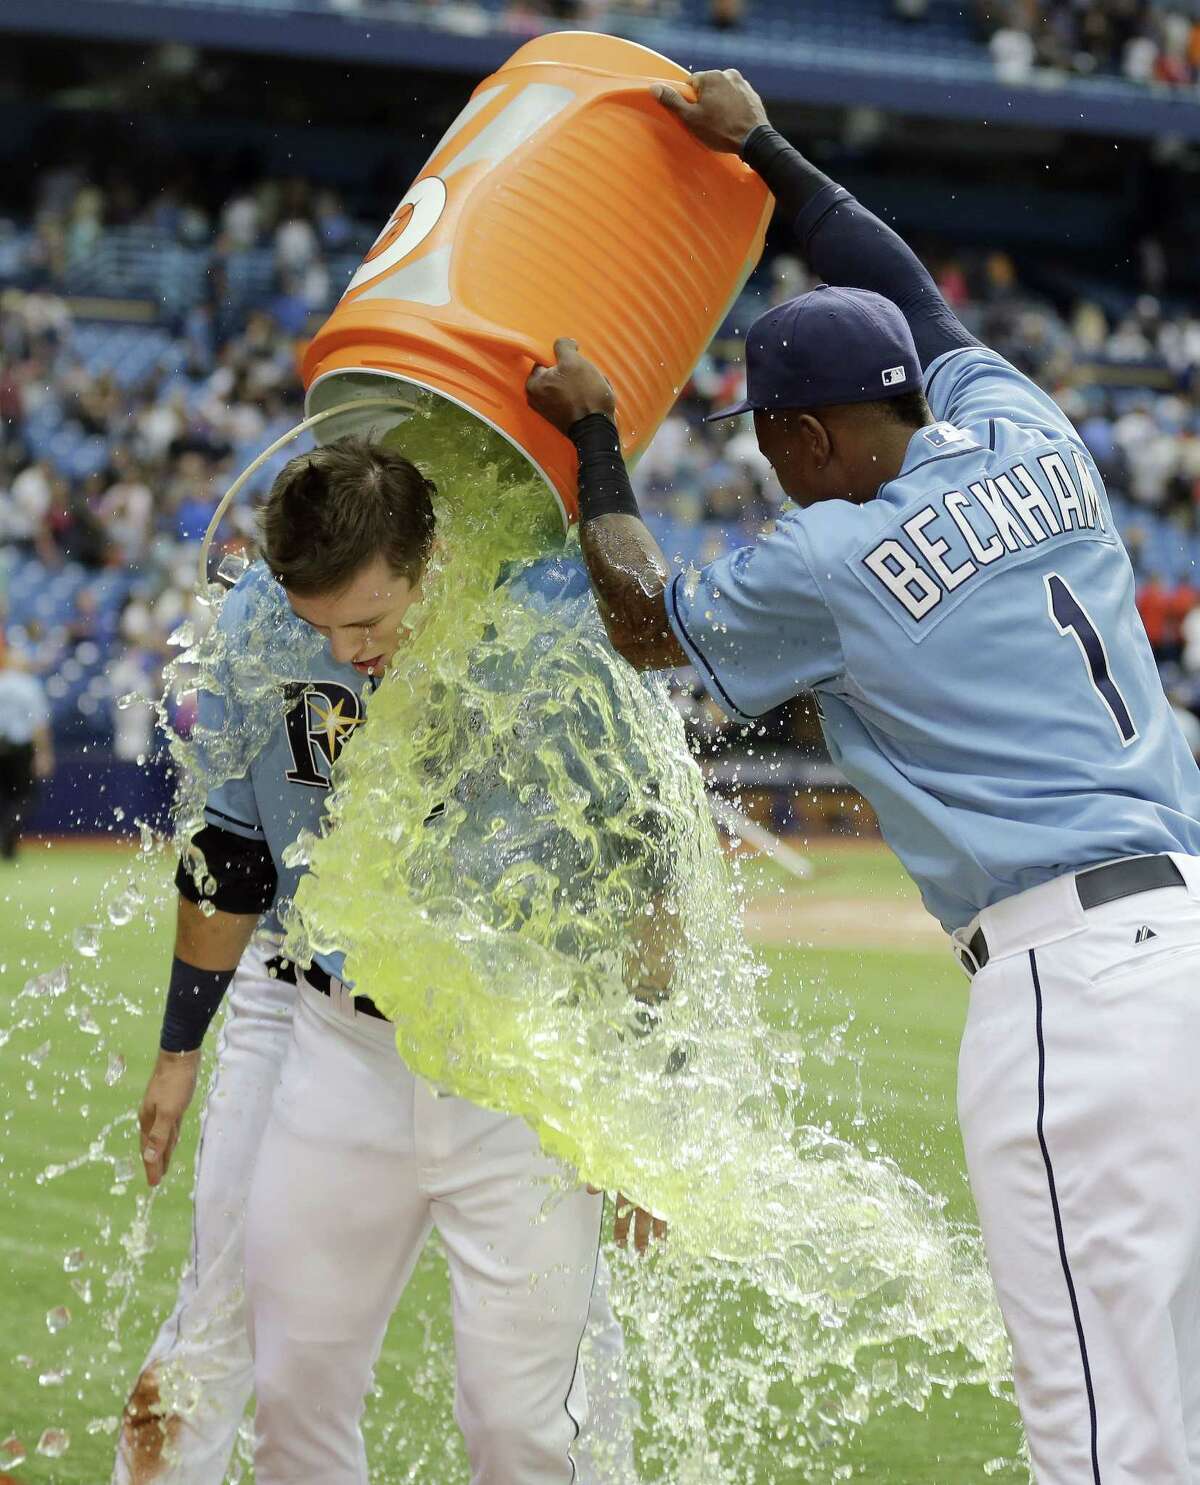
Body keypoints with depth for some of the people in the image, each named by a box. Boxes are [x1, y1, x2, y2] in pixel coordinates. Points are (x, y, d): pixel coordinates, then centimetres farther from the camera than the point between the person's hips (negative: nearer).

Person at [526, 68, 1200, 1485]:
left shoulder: (830, 565, -4)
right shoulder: (1030, 440, 12)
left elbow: (645, 623, 16)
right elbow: (910, 293, 31)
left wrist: (593, 436, 24)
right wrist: (759, 144, 37)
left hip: (1069, 969, -8)